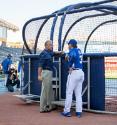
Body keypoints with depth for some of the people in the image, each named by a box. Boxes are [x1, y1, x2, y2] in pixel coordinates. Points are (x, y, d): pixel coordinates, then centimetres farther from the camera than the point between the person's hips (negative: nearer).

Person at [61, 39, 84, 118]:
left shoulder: (72, 50, -6)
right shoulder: (78, 50, 16)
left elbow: (73, 56, -28)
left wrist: (70, 66, -17)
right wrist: (69, 57, 18)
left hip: (74, 72, -7)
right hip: (81, 73, 7)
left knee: (69, 92, 0)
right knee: (78, 93, 9)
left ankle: (67, 111, 4)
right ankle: (79, 112, 9)